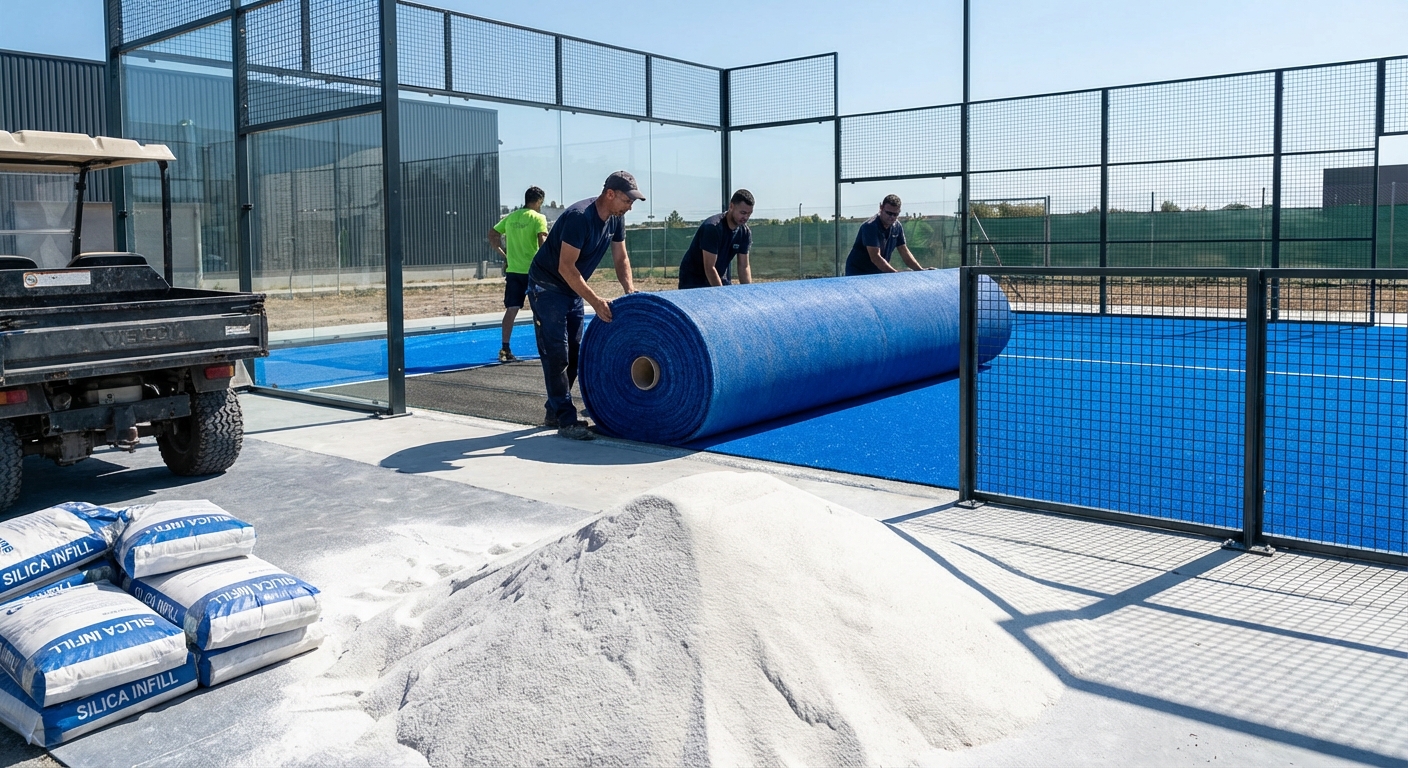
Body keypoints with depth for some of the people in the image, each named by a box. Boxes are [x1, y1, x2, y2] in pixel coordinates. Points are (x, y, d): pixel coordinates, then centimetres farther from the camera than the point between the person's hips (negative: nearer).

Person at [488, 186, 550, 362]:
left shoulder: (510, 217, 10)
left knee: (511, 309, 1)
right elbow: (543, 241, -17)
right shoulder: (538, 218, -5)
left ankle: (505, 349, -4)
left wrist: (503, 254, 17)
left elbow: (492, 235, 14)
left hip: (513, 270, 4)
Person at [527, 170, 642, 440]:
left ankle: (554, 412, 21)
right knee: (557, 354, -9)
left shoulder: (615, 219, -3)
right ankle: (566, 420, -7)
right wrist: (596, 301, -33)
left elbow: (621, 258, 6)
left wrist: (630, 290, -11)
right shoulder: (579, 217, -28)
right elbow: (566, 267, -30)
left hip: (572, 288, 9)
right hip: (547, 286, -9)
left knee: (574, 354, 10)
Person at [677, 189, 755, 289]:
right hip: (693, 281, -7)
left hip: (719, 281, 7)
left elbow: (744, 267, -1)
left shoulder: (745, 232, -4)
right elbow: (709, 268, -27)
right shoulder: (712, 227, -26)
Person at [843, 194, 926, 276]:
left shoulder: (897, 226, 3)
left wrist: (920, 270, -7)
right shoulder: (870, 226, -21)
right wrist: (897, 274, -33)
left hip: (879, 273, 7)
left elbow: (904, 252, 7)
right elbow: (875, 258, -28)